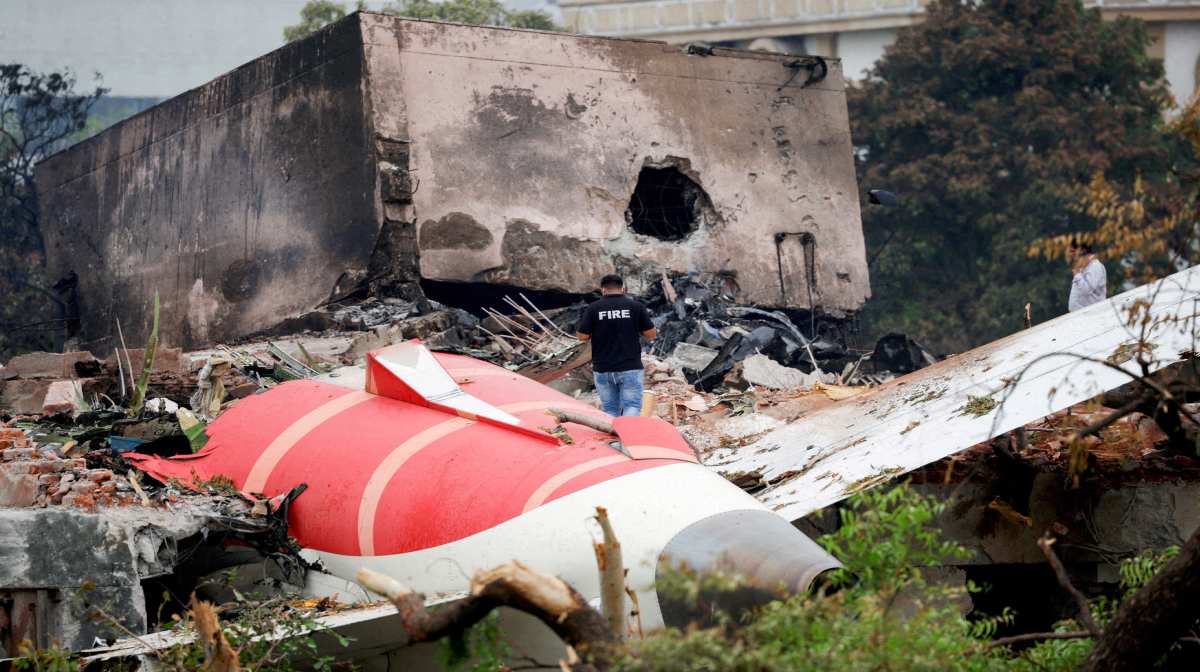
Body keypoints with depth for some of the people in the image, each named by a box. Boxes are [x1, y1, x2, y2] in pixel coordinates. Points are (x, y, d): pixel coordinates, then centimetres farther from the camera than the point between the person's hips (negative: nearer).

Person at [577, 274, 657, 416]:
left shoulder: (593, 309, -3)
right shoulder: (636, 307, -3)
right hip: (630, 368, -1)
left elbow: (583, 336, -2)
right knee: (632, 406, -3)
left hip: (603, 369, 1)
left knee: (610, 410, 11)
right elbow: (651, 334, 1)